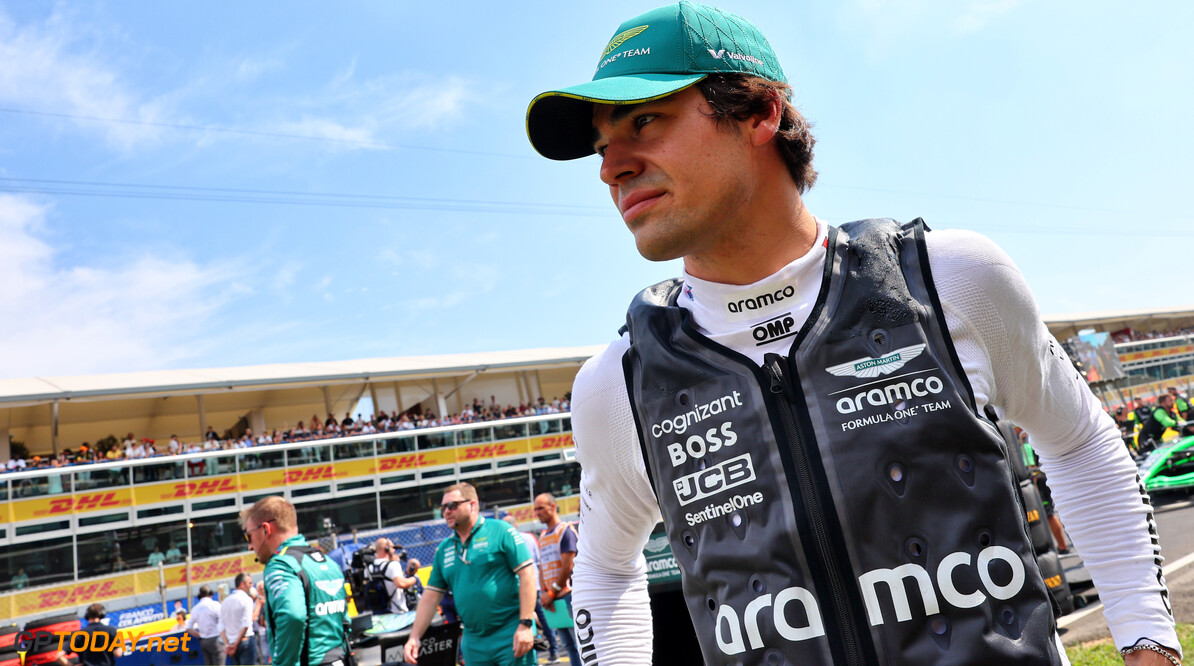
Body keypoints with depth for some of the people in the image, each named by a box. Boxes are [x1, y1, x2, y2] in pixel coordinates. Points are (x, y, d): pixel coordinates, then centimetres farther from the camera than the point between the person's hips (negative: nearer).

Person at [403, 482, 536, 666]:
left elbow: (527, 575, -11)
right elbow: (431, 596, 15)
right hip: (474, 642, 6)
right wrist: (415, 637, 8)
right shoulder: (443, 549, 12)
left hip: (511, 637, -6)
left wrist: (525, 625, -17)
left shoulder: (499, 531, -6)